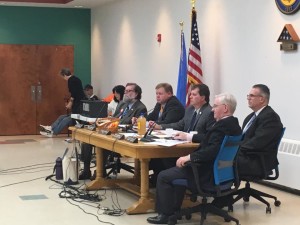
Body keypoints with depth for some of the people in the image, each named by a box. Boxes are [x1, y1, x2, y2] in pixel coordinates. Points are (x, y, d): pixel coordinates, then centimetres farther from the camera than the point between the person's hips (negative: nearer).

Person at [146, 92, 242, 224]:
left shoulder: (222, 126, -23)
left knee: (163, 176, -1)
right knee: (177, 170, 26)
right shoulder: (234, 124, 7)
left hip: (209, 173, -10)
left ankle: (165, 213, 9)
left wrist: (189, 157, -26)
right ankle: (174, 209, 28)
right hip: (220, 169, 10)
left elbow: (211, 151, -33)